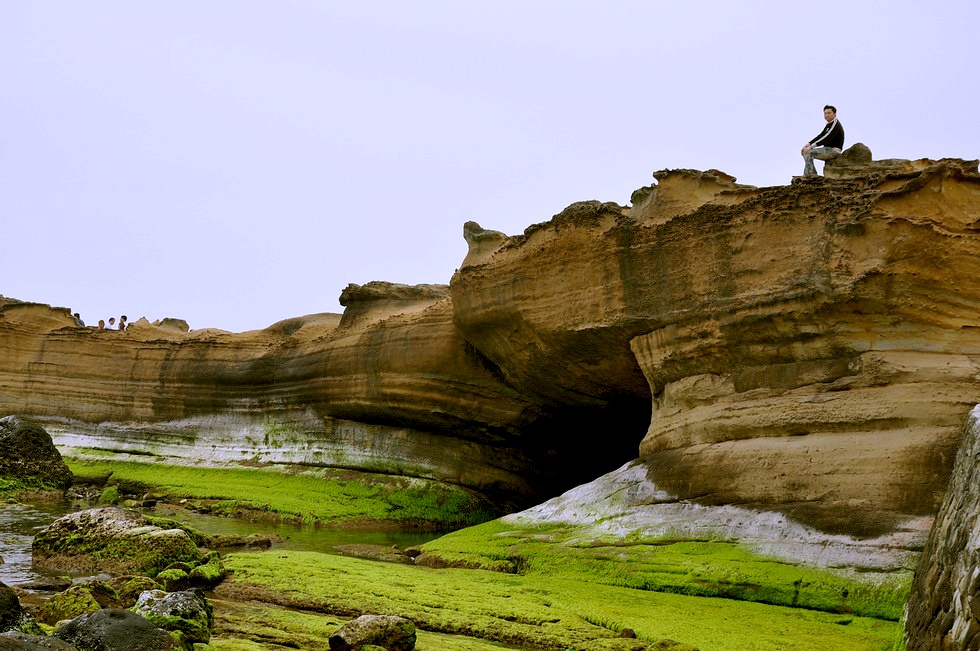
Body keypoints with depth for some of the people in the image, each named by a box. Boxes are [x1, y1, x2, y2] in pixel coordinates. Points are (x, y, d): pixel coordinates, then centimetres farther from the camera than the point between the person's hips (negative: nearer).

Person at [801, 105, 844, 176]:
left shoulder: (835, 124, -13)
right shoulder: (829, 125, 19)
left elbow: (826, 138, -24)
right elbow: (820, 136, 14)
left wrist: (811, 146, -29)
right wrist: (807, 144, -1)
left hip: (833, 151, -10)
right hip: (828, 150, 10)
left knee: (809, 152, -23)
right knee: (804, 151, 6)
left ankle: (810, 174, -26)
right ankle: (810, 173, -6)